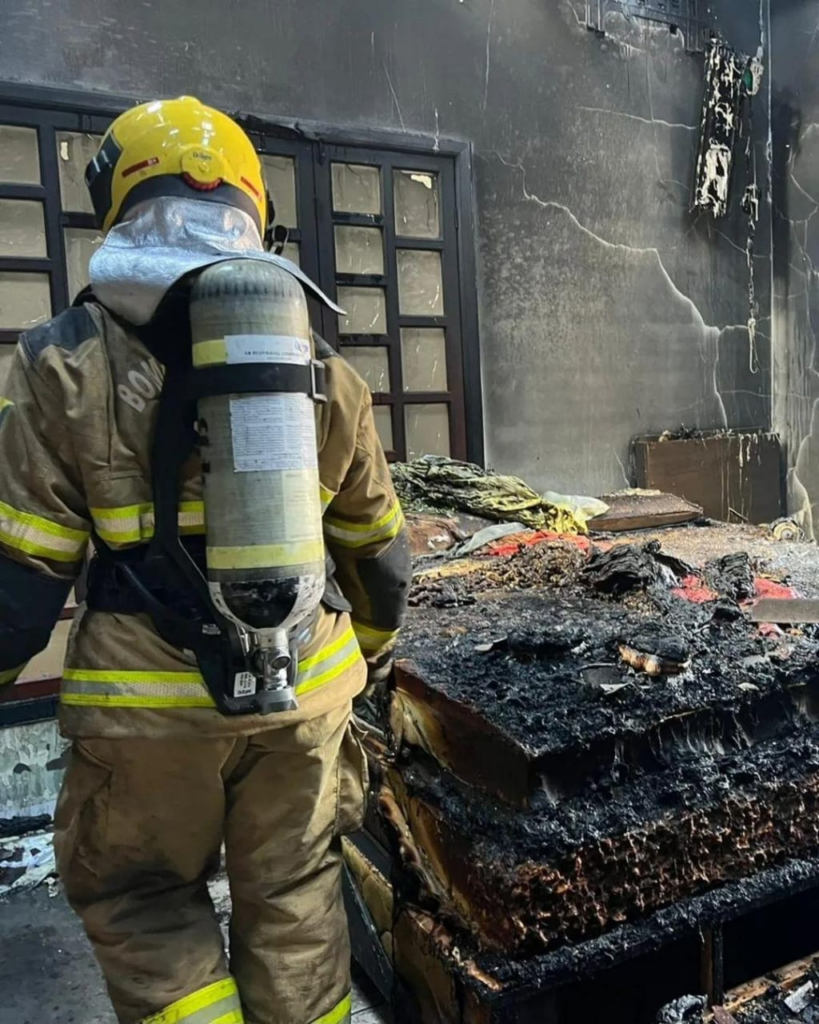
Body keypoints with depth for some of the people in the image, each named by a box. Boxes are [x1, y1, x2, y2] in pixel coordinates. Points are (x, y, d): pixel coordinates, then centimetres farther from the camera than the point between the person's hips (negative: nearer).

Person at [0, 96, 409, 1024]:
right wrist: (375, 642, 25)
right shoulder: (320, 367, 2)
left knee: (142, 900, 22)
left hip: (148, 703, -3)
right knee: (293, 897, 21)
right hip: (308, 688, 3)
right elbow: (376, 544, 9)